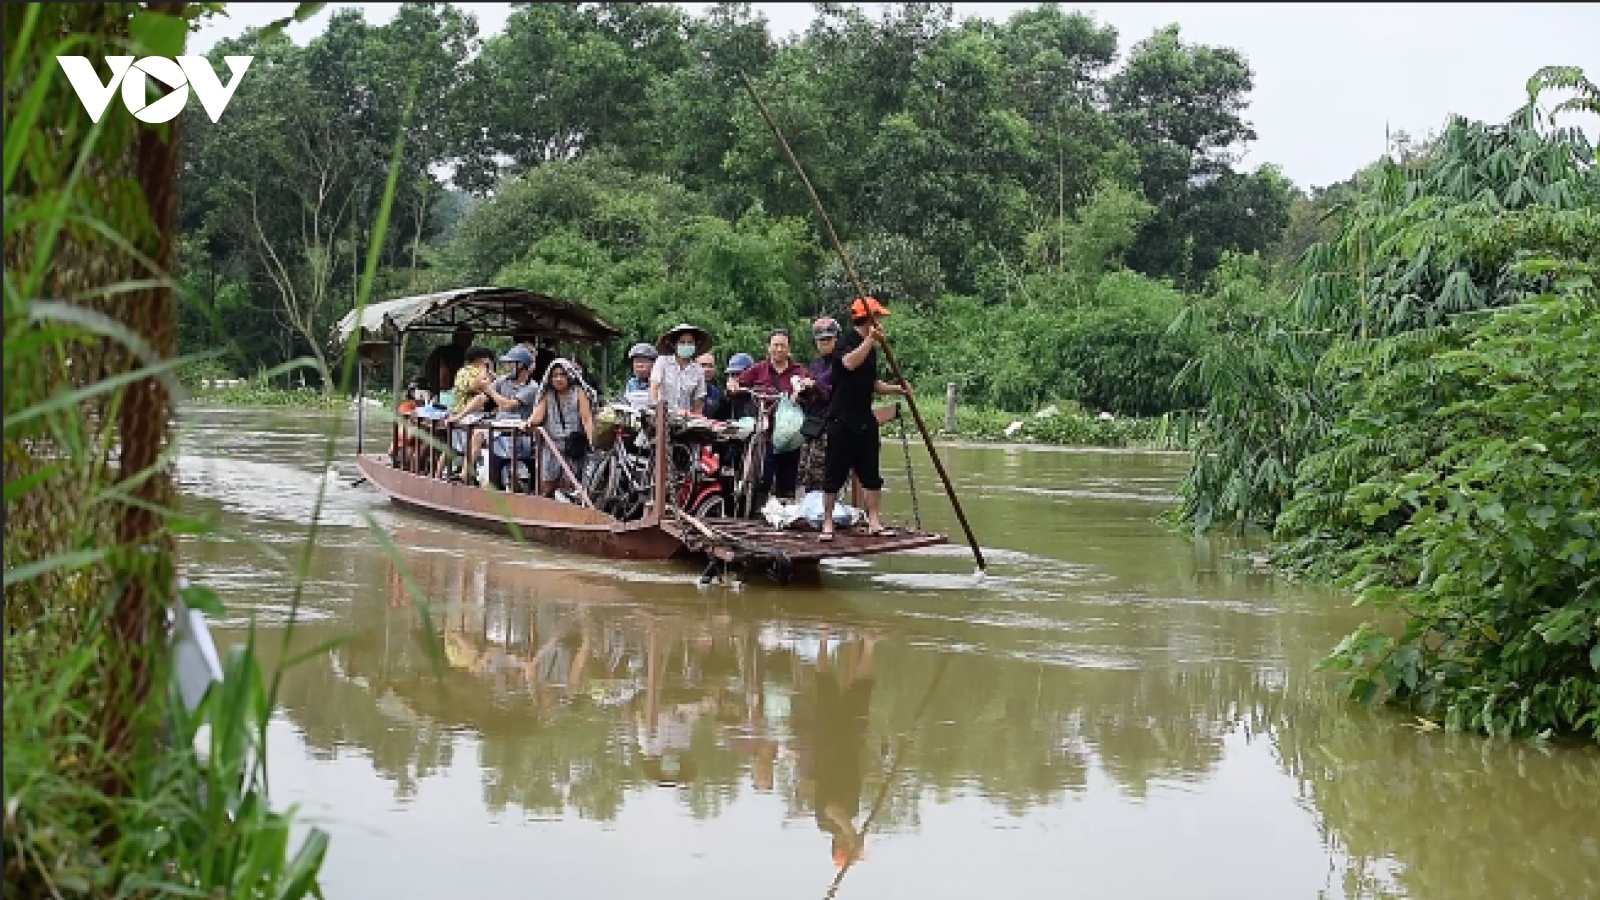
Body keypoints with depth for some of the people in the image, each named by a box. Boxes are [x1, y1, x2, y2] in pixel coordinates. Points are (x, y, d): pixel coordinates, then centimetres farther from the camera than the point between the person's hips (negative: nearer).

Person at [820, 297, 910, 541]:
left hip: (865, 419, 8)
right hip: (843, 419, -8)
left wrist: (897, 389, 9)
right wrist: (871, 339, -31)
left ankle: (873, 521, 10)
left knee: (871, 474, 6)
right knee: (835, 473, -2)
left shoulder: (870, 347, 16)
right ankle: (827, 523, 4)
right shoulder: (847, 340, -9)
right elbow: (849, 363, -31)